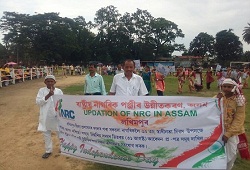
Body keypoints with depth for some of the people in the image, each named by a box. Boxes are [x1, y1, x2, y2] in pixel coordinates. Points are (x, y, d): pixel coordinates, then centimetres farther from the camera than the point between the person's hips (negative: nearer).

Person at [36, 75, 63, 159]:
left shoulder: (59, 91, -1)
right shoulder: (42, 90, -2)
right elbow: (38, 102, -12)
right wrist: (48, 95, -21)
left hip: (57, 116, 0)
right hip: (46, 117, 1)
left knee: (60, 132, 13)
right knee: (46, 134, 13)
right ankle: (48, 150, 29)